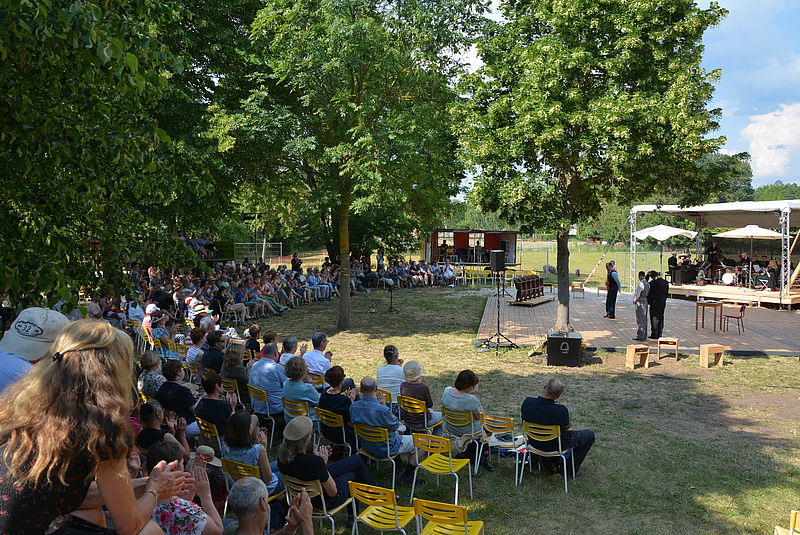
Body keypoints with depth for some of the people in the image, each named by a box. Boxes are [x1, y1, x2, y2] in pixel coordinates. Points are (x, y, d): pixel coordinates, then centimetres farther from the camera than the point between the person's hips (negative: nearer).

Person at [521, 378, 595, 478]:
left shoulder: (527, 402, -20)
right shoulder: (561, 410, -32)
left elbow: (524, 421, -1)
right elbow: (566, 427, -10)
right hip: (556, 446, -6)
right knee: (589, 435, 16)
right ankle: (570, 470, 21)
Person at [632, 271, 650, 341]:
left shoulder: (641, 284, -19)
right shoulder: (647, 284, 7)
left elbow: (637, 294, -15)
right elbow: (647, 293, 14)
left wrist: (634, 301, 1)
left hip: (640, 302, -9)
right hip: (645, 301, 9)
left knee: (640, 319, -3)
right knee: (644, 319, 14)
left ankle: (640, 336, 1)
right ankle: (644, 335, 21)